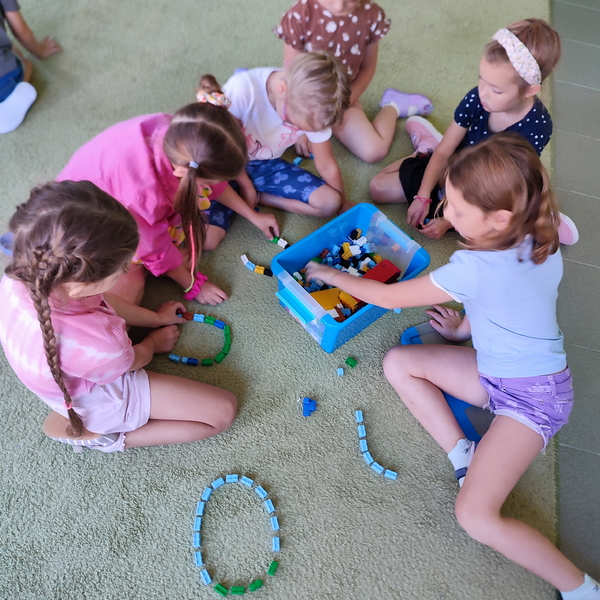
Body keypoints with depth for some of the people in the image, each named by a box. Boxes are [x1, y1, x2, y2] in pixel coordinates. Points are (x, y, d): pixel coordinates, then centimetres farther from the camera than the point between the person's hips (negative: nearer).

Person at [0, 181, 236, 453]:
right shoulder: (96, 347, -46)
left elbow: (99, 300, -8)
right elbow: (134, 360, -18)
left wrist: (155, 317, 7)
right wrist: (154, 341, 6)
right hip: (104, 397, -6)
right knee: (223, 411, -5)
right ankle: (101, 436, 1)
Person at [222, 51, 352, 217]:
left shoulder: (313, 110, -18)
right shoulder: (243, 89, -32)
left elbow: (326, 166, -5)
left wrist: (343, 203, 5)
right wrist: (246, 186, -9)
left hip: (267, 166, 4)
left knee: (330, 203, -15)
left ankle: (258, 196, -4)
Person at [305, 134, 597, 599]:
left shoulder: (474, 268, -31)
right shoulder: (544, 242, -7)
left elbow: (388, 297, -17)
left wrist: (332, 275, -3)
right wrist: (465, 327, 12)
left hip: (533, 397, -9)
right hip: (497, 368, 9)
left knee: (476, 517, -14)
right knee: (398, 363, -1)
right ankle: (464, 456, 1)